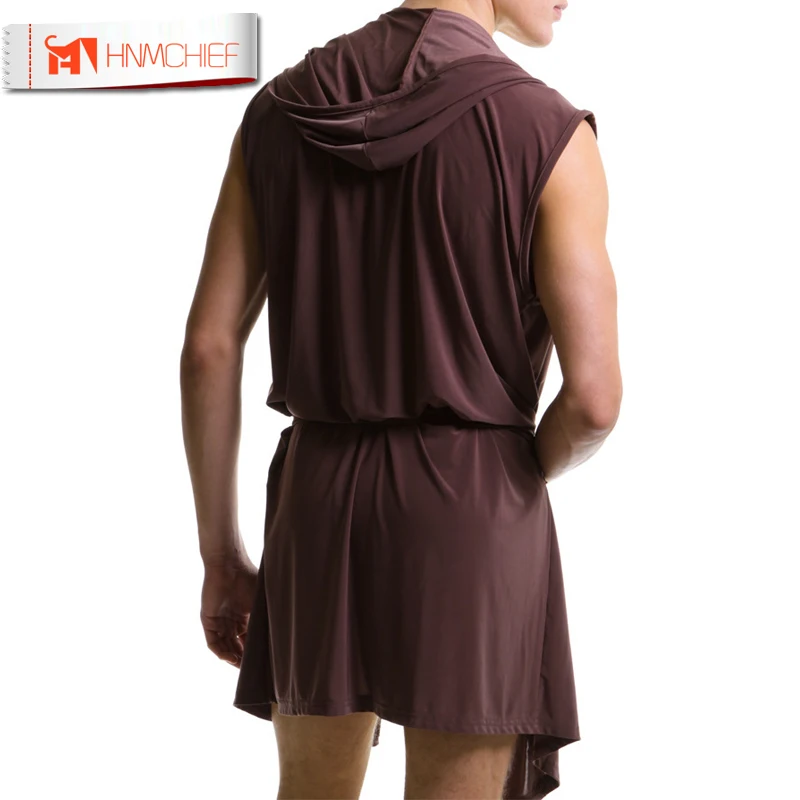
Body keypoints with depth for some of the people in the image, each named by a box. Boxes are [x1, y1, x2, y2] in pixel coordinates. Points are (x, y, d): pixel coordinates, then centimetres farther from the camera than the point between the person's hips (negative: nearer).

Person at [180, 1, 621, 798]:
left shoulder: (280, 112, 2)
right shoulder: (551, 135, -12)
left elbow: (207, 348, 1)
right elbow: (594, 396, -16)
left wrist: (219, 556, 10)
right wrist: (521, 481, 8)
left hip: (322, 507, 4)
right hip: (472, 525, -4)